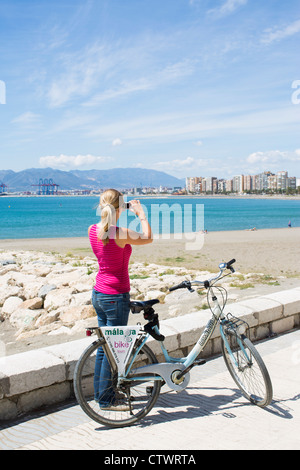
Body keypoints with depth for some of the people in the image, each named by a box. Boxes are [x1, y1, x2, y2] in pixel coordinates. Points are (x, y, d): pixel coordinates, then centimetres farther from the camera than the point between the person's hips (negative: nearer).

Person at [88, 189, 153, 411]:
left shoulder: (93, 230, 0)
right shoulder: (120, 234, -21)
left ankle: (101, 393, 31)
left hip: (99, 293, 8)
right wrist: (141, 213, 3)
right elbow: (148, 238, -6)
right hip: (116, 296, -8)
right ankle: (106, 399, 17)